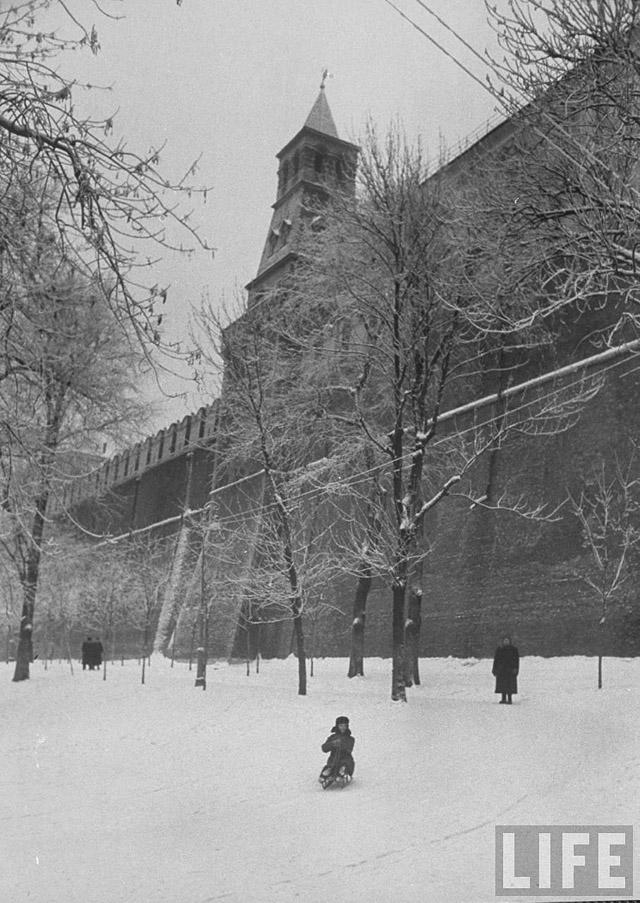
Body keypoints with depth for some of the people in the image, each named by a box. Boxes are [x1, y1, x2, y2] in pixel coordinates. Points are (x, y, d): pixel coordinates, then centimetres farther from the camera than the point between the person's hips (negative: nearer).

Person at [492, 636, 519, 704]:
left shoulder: (513, 649, 1)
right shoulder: (499, 649, 7)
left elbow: (516, 659, -3)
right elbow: (496, 659, 10)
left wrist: (515, 668, -14)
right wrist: (494, 669, 5)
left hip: (510, 669, -3)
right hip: (501, 669, 3)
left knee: (510, 685, -6)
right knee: (502, 684, 2)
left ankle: (509, 699, -1)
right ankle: (503, 699, 8)